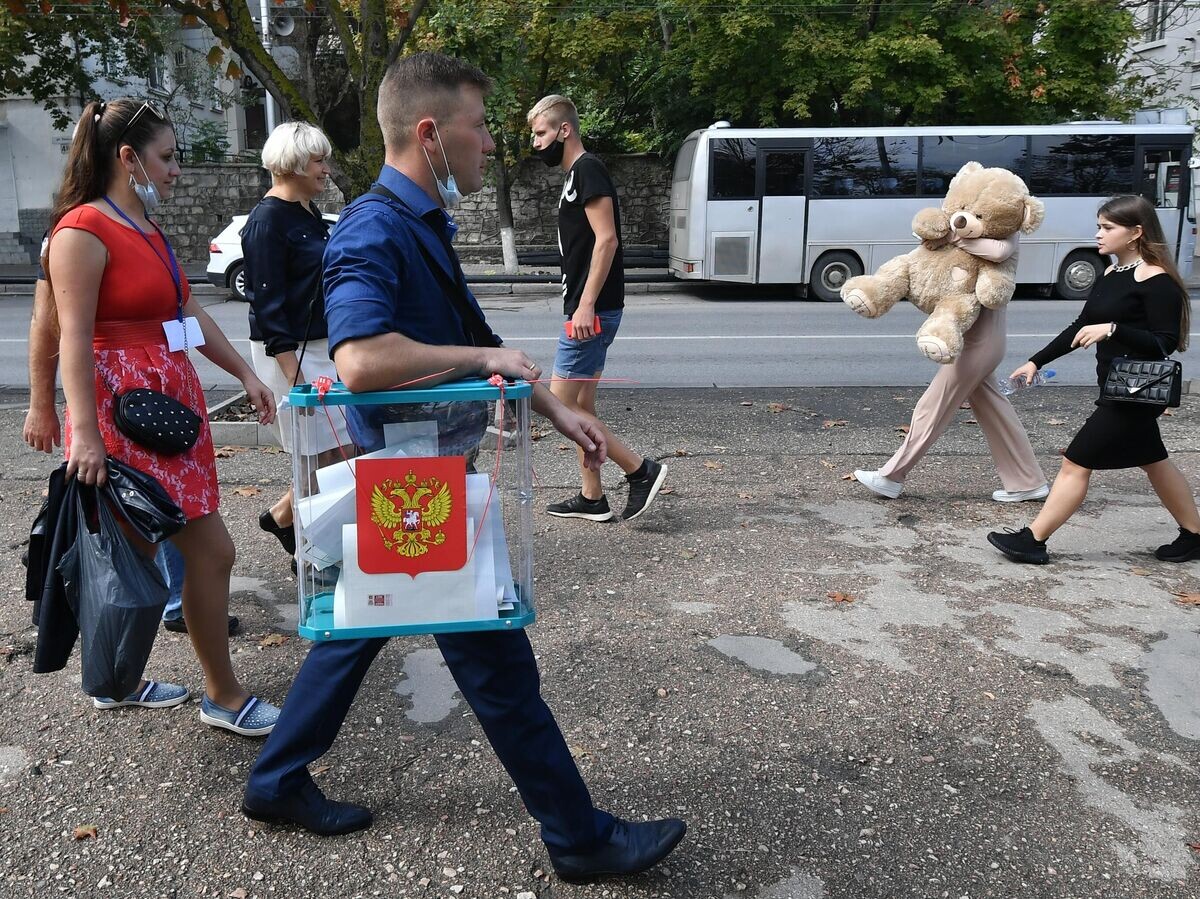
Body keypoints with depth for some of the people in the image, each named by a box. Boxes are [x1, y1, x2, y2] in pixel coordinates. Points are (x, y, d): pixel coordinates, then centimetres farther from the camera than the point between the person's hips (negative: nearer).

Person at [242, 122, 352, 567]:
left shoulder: (309, 213, 14)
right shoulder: (267, 220, -14)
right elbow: (267, 304, -18)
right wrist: (295, 376, -22)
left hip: (324, 346, 9)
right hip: (290, 351, -9)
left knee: (342, 446, 9)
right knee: (326, 453, -4)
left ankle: (281, 516, 27)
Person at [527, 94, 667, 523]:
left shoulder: (588, 170, -11)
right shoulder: (576, 175, 19)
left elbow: (606, 239, -20)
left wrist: (586, 305, -24)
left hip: (592, 310, -10)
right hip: (586, 309, 10)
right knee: (581, 406, 12)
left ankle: (640, 469, -3)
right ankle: (592, 499, 19)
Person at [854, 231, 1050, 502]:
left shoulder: (1006, 235, -9)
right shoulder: (975, 232, 16)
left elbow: (998, 252, -31)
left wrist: (957, 240, -23)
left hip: (980, 342, -9)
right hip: (979, 340, 9)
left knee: (933, 406, -3)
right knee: (993, 411, 13)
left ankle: (891, 478, 5)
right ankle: (1028, 482, 22)